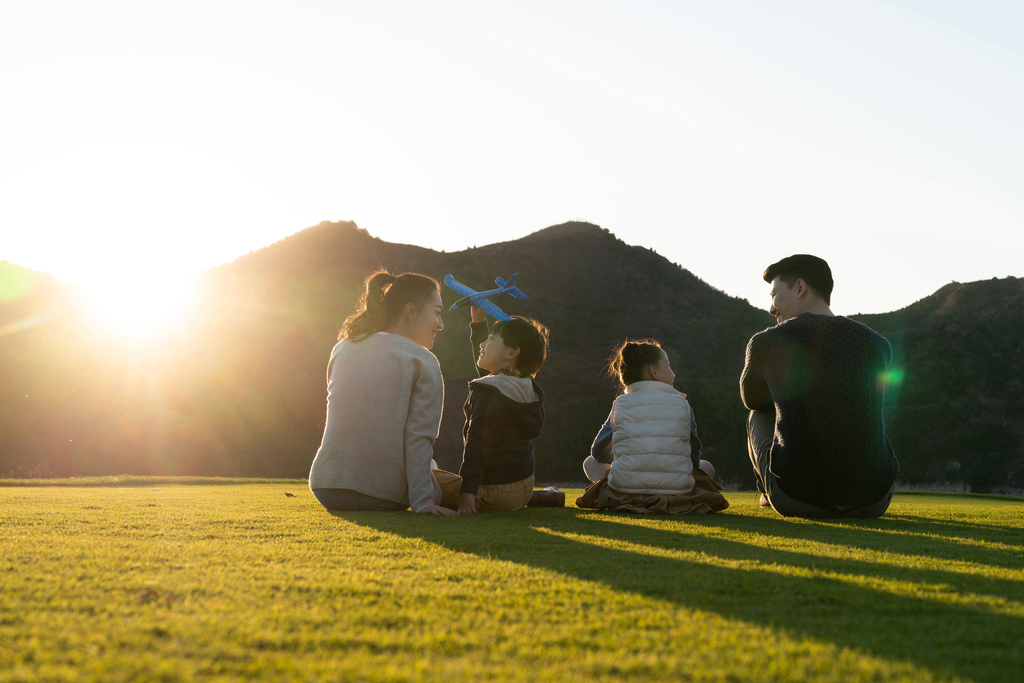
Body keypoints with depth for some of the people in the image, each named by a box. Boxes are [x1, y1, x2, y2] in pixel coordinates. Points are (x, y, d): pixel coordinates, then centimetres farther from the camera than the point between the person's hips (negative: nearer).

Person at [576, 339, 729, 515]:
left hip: (624, 494, 0)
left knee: (590, 463, 26)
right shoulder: (681, 404, 4)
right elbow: (694, 458, 11)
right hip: (676, 493, 0)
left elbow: (599, 452, 14)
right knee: (706, 466, 30)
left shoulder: (620, 404, 5)